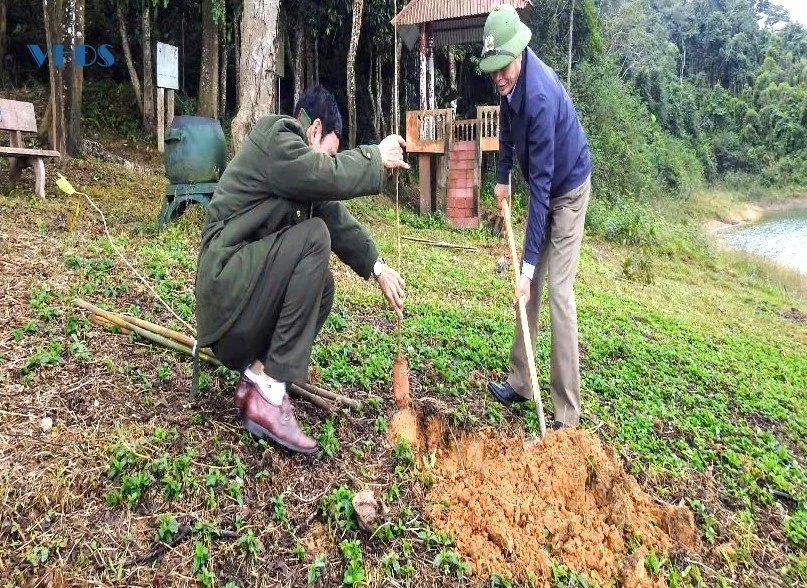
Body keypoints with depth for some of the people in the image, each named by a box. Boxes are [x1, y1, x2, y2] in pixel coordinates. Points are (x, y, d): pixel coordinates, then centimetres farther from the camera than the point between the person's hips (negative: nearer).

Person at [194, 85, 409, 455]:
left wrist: (377, 267, 7)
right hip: (226, 284, -10)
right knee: (314, 237, -21)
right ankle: (269, 396, -21)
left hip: (247, 291, 10)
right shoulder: (274, 138, -10)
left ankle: (254, 374, 4)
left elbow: (335, 216, 13)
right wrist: (377, 158, -8)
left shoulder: (293, 152, 15)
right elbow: (330, 177, -23)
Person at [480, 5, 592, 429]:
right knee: (531, 287, 8)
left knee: (558, 290, -14)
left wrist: (528, 264, -35)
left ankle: (568, 415, -9)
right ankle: (520, 382, 18)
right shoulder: (508, 81, -8)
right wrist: (502, 177, 11)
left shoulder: (541, 96, -33)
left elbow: (542, 184, -34)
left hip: (568, 188, -8)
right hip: (545, 188, 8)